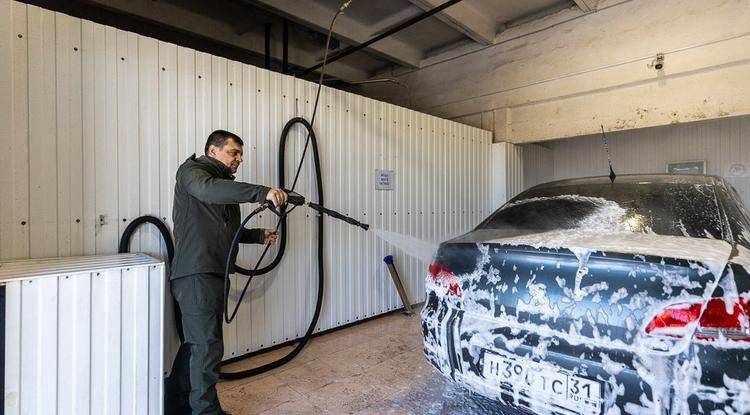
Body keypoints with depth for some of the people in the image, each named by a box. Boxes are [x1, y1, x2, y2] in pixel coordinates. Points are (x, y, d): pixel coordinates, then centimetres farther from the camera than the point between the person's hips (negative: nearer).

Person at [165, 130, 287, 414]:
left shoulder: (225, 184, 23)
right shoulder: (191, 170, -4)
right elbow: (207, 188, -29)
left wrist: (259, 235, 15)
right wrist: (262, 192, -36)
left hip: (214, 275, 9)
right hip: (196, 275, -9)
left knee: (195, 343, 16)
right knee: (208, 346, -6)